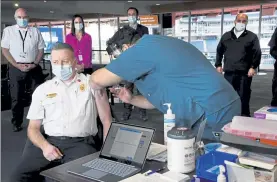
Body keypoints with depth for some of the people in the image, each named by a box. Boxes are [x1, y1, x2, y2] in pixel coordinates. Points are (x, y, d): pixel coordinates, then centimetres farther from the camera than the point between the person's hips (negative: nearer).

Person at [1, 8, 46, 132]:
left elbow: (41, 50, 7)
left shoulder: (35, 31, 8)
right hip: (16, 68, -1)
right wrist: (17, 65, -10)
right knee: (17, 97, 7)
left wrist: (34, 64, -8)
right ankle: (17, 123, 20)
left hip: (34, 67, 1)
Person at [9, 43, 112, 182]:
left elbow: (106, 120, 6)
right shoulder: (42, 90, 15)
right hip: (49, 142, 3)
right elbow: (33, 127, 13)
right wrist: (44, 146, -7)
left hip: (80, 144, -2)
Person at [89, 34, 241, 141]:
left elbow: (97, 81, -9)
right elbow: (161, 98, 24)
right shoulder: (157, 45, 19)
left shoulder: (144, 48, -13)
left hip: (213, 116, -10)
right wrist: (131, 99, 15)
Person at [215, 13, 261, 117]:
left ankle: (244, 116, 11)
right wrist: (218, 65, 11)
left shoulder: (252, 37, 4)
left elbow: (257, 53, -2)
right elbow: (219, 51, 18)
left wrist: (253, 67, -11)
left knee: (243, 96, 1)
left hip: (244, 73, -3)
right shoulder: (226, 36, 14)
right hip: (229, 72, 3)